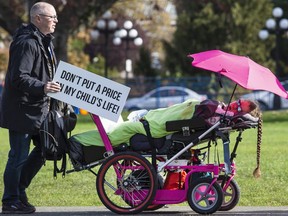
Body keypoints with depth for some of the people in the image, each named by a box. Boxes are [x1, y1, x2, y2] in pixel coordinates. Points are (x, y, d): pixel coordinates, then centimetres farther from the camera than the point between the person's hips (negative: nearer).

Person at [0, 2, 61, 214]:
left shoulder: (44, 42, 15)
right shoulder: (27, 43, -19)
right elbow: (19, 77, -27)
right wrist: (42, 87, -39)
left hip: (38, 109, 10)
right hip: (22, 110, -10)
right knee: (19, 156, -3)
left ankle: (19, 189, 25)